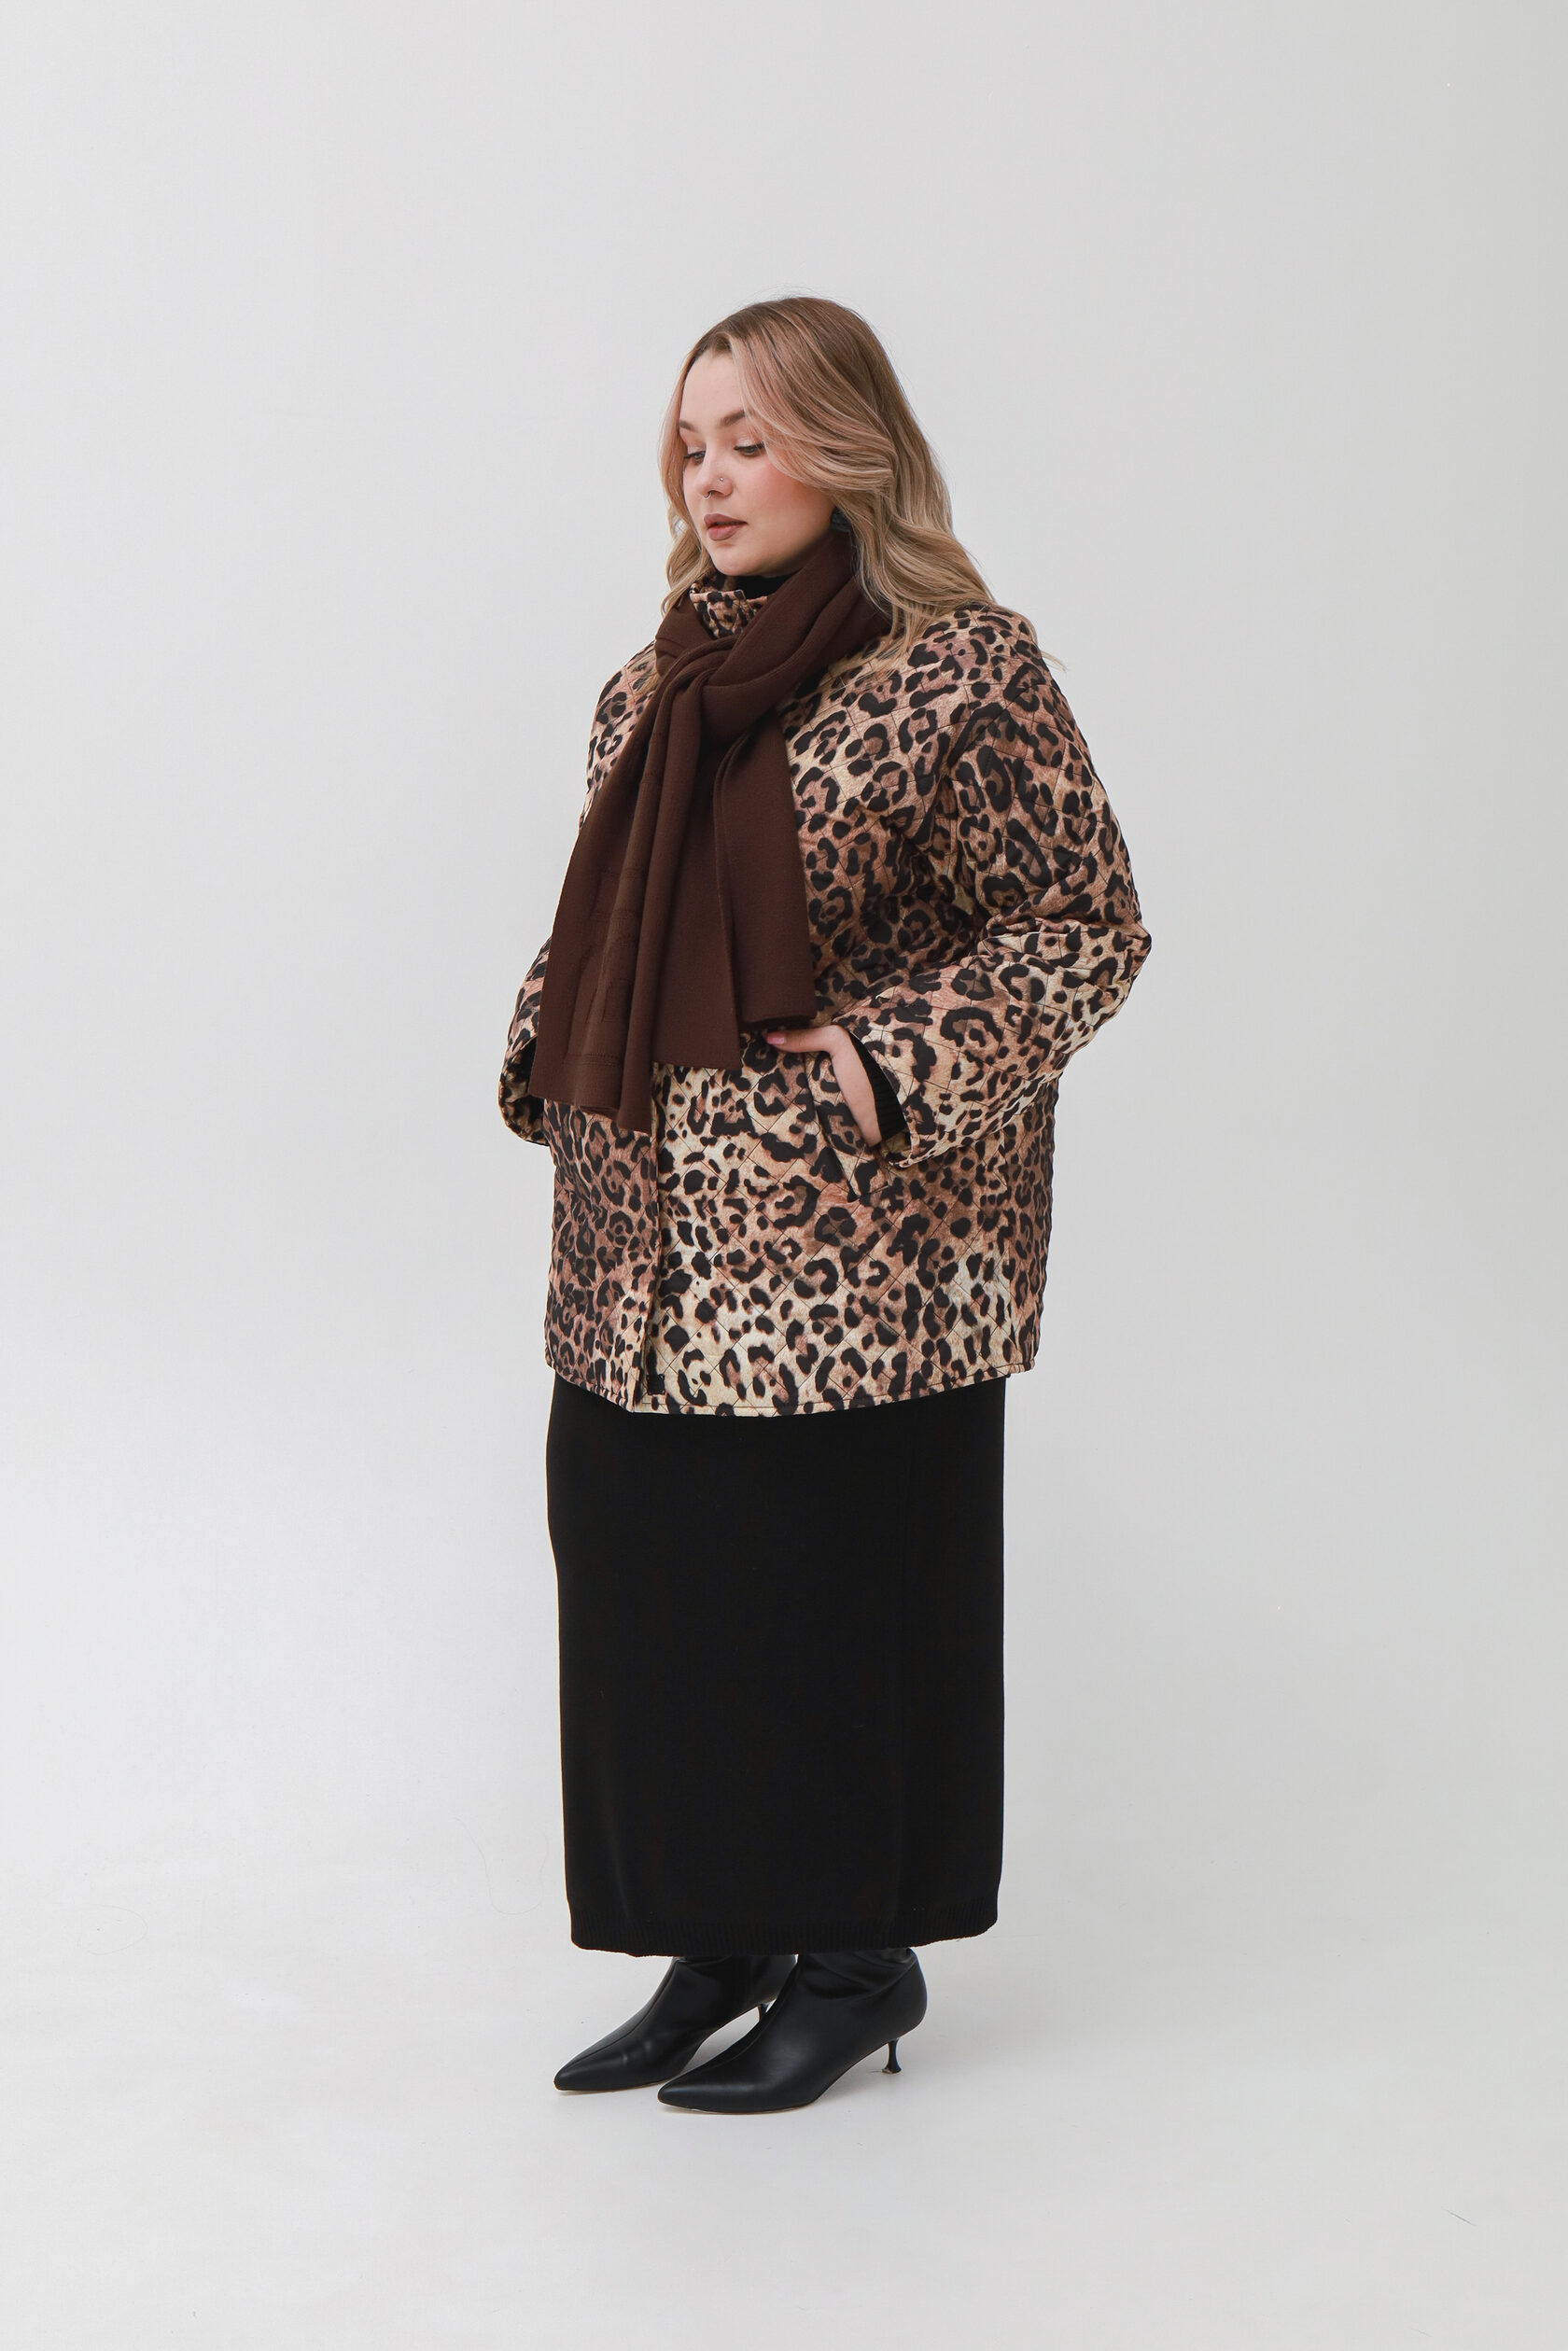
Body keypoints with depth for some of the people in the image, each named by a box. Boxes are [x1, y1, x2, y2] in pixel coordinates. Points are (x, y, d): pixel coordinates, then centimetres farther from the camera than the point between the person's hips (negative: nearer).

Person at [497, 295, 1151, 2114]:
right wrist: (548, 1052, 7)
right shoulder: (665, 680, 13)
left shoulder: (957, 672, -9)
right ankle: (718, 1942, 25)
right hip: (645, 1243, 7)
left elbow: (1089, 929, -8)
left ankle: (859, 1956, 20)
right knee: (644, 1566, 9)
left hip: (851, 1256, -7)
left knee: (845, 1585, 2)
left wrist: (898, 1062, -18)